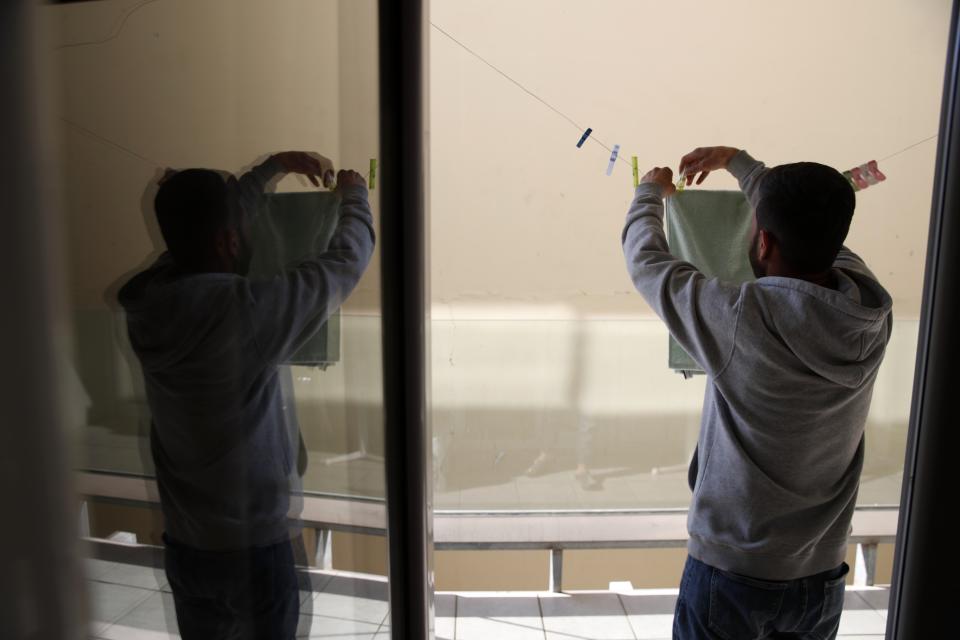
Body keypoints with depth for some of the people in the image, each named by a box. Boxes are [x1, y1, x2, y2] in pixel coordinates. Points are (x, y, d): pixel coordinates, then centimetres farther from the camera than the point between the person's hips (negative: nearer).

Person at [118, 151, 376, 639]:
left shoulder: (150, 297, -8)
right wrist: (354, 195, 4)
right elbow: (346, 261, -15)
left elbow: (204, 221, 10)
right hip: (251, 547, -6)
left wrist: (273, 166, 16)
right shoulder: (245, 310, -28)